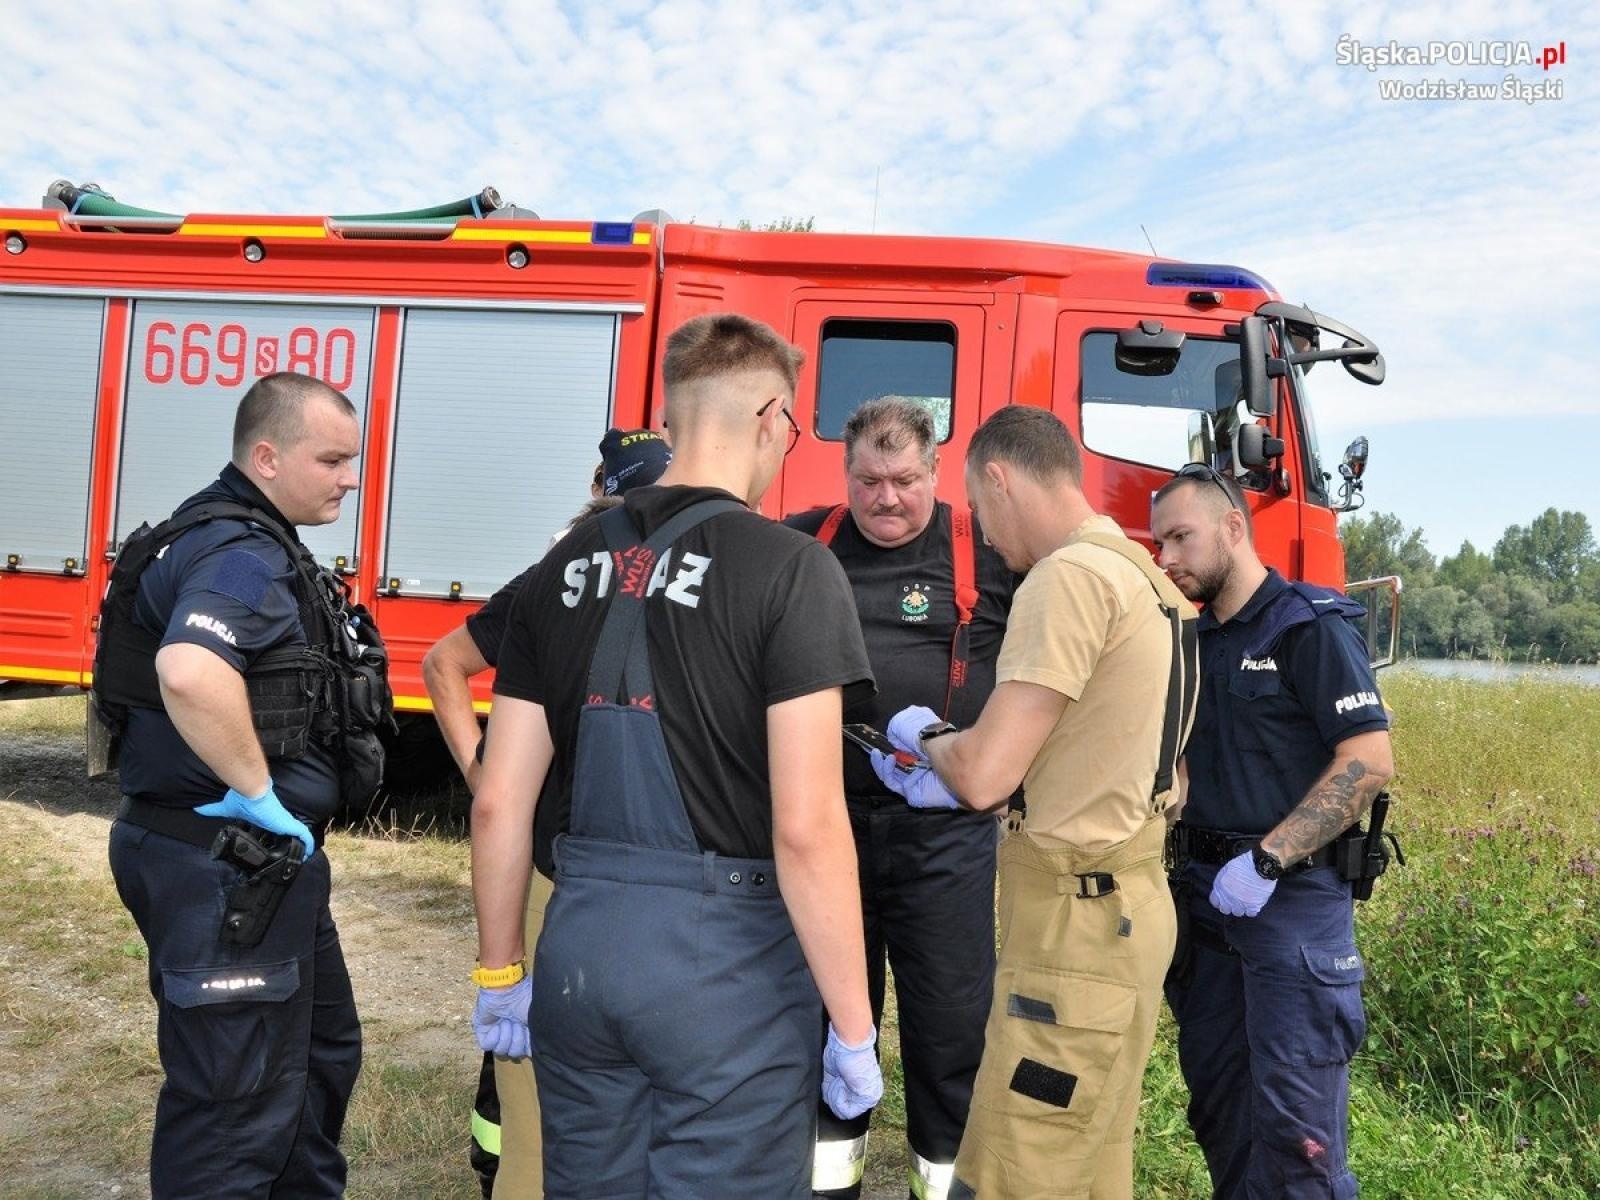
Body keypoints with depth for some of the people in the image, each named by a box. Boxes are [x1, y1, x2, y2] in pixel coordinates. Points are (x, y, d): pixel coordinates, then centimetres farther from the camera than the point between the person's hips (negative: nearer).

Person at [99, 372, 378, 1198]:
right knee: (236, 1100, 3)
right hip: (224, 868, -11)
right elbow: (190, 673, -41)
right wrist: (258, 793, -27)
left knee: (324, 1048, 24)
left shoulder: (251, 541, 12)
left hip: (262, 860, 11)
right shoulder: (243, 554, -21)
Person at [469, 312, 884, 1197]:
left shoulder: (567, 567, 4)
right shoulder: (789, 569, -13)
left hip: (581, 947, 6)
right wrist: (852, 1028, -8)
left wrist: (500, 972, 16)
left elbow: (499, 804, 5)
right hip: (724, 959, -5)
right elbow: (807, 828, -17)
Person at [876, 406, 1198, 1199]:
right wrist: (948, 786, 13)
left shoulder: (1071, 575, -18)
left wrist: (927, 737, 0)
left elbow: (985, 773, -21)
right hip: (1124, 903, 10)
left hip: (1079, 922, -10)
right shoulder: (1140, 574, 12)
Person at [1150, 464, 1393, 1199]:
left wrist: (1266, 861, -22)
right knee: (1215, 1098, 15)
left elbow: (1370, 761, -17)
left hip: (1293, 901, -7)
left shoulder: (1310, 626, -9)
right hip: (1205, 894, 7)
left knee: (1294, 1126, -1)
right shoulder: (1192, 640, 11)